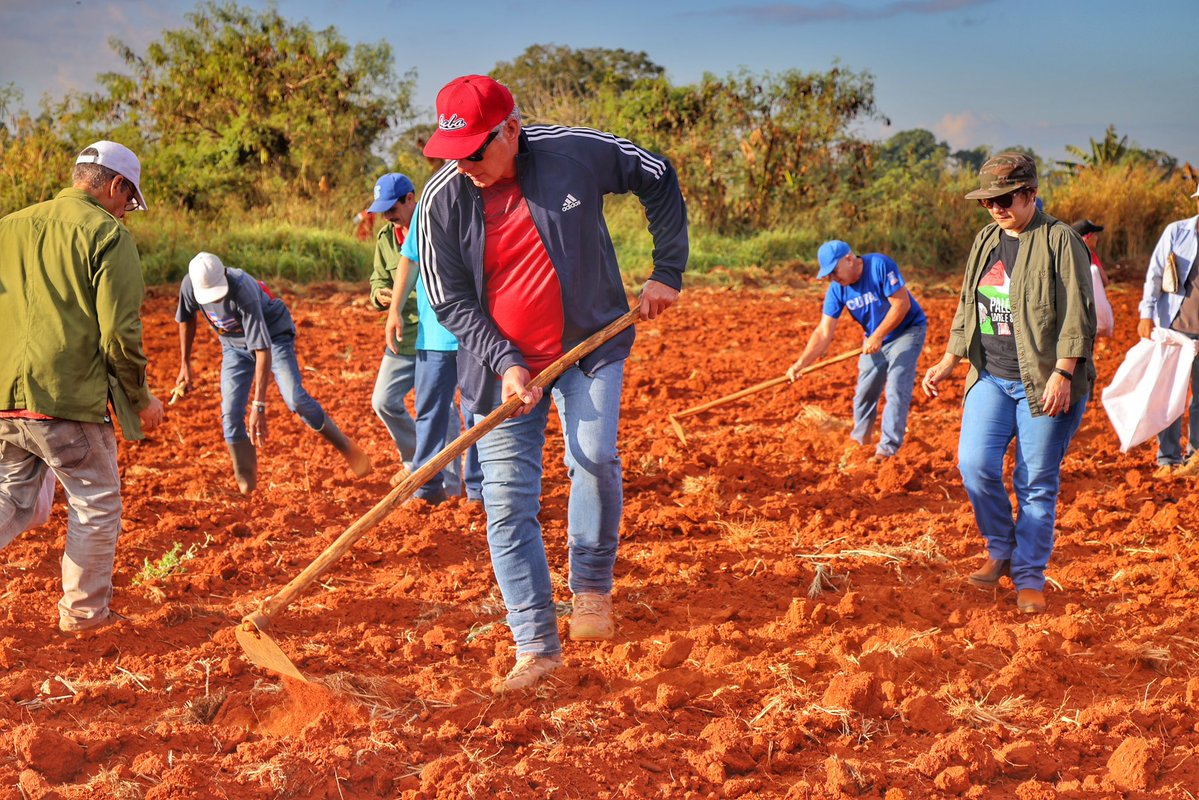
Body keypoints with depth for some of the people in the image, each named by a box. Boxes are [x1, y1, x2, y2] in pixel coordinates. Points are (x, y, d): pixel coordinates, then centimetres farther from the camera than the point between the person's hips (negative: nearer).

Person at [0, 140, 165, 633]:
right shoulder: (107, 235, -5)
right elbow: (119, 333, -12)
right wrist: (141, 399, 1)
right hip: (66, 399, -6)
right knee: (97, 505, 12)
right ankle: (84, 611, 20)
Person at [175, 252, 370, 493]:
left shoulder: (243, 291, -38)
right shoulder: (190, 285, -22)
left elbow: (263, 350, -39)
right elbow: (186, 319, 3)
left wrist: (258, 405, -42)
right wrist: (185, 365, 7)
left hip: (274, 335, -5)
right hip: (235, 345, 5)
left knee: (295, 398, -23)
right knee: (231, 413, -8)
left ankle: (344, 446, -5)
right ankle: (245, 482, 4)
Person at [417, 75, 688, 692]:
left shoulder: (578, 153, -13)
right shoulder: (442, 201, -11)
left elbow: (658, 179, 3)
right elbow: (450, 302, -4)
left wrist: (668, 270, 3)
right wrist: (505, 364, -15)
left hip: (591, 345, -1)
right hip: (503, 364, 1)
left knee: (594, 458, -23)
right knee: (508, 502, -4)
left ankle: (591, 585, 1)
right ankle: (537, 648, 5)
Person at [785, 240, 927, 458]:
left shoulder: (880, 265, -27)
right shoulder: (837, 289, -11)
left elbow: (902, 304, -27)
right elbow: (824, 332, -12)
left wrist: (877, 337, -28)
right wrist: (800, 364, -23)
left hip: (907, 331, -6)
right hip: (875, 340, 6)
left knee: (896, 390, -14)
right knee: (865, 391, 7)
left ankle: (888, 448, -11)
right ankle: (860, 440, 26)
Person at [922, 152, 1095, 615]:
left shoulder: (1059, 241, -7)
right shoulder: (986, 241, 14)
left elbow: (1076, 316, -12)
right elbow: (968, 309, 23)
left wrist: (1063, 373, -20)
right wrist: (948, 362, 19)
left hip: (1046, 383, -5)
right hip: (992, 377, 5)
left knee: (1037, 482, -1)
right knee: (975, 463, -10)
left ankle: (1030, 577, 12)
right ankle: (1001, 550, 12)